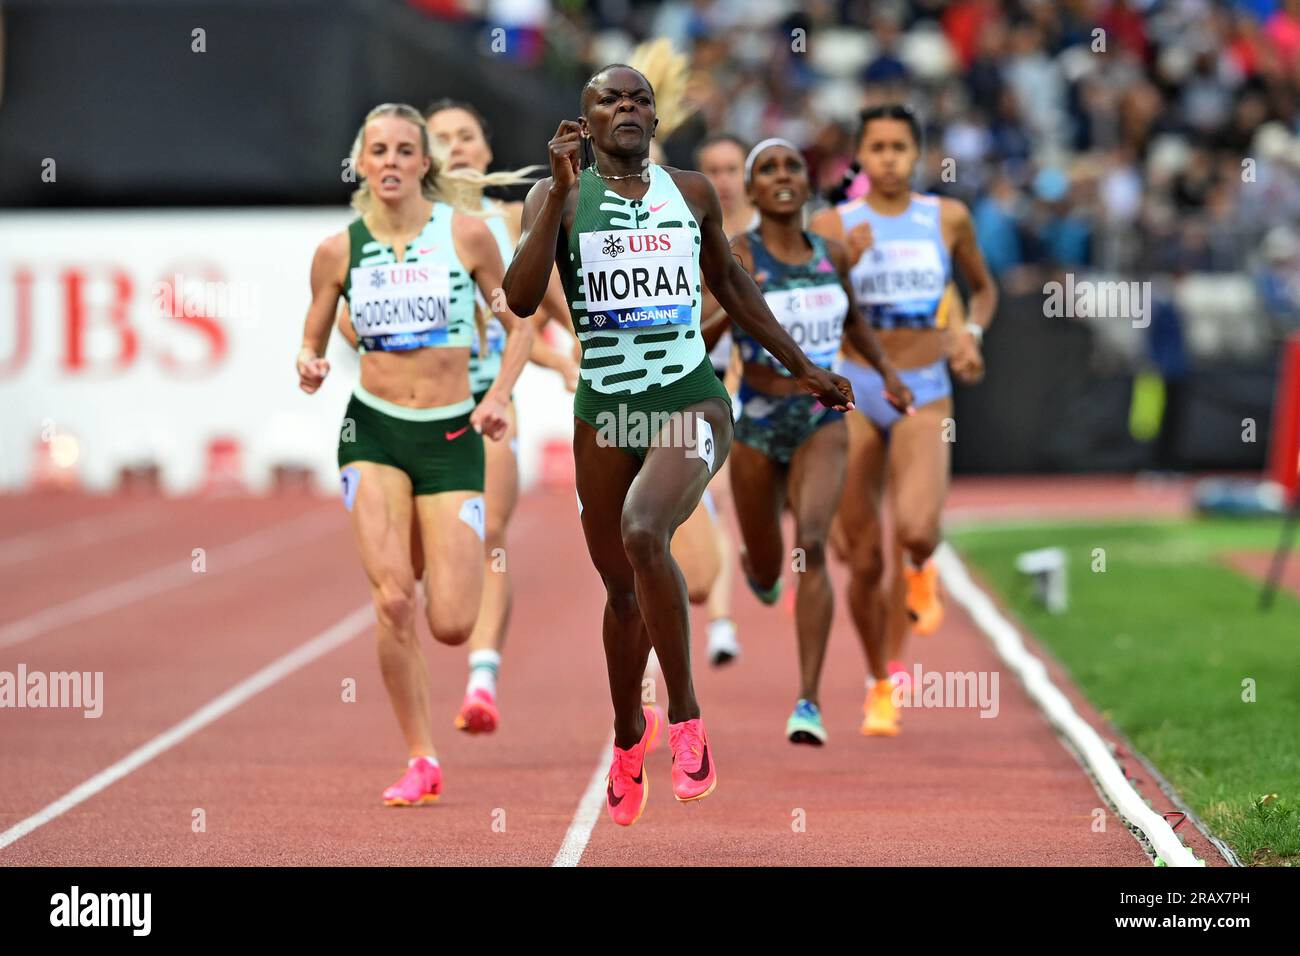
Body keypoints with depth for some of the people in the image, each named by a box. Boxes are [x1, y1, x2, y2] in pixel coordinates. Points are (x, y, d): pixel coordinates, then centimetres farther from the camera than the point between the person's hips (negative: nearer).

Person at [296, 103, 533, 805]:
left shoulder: (466, 235, -3)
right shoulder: (338, 251, 0)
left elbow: (518, 324, 7)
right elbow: (312, 341, 11)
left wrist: (499, 395, -8)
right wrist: (309, 369, -12)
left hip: (452, 437, 0)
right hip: (372, 432, 0)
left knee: (451, 626, -7)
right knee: (392, 600, -18)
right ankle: (420, 760, -1)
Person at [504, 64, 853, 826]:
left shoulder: (692, 193, 7)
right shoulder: (559, 198, 0)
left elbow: (728, 280, 22)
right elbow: (522, 299, -15)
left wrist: (802, 367, 25)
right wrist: (563, 192, -22)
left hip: (692, 407, -1)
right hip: (603, 414, 1)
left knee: (642, 532, -29)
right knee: (621, 590, 13)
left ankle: (685, 717, -14)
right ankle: (630, 735, 40)